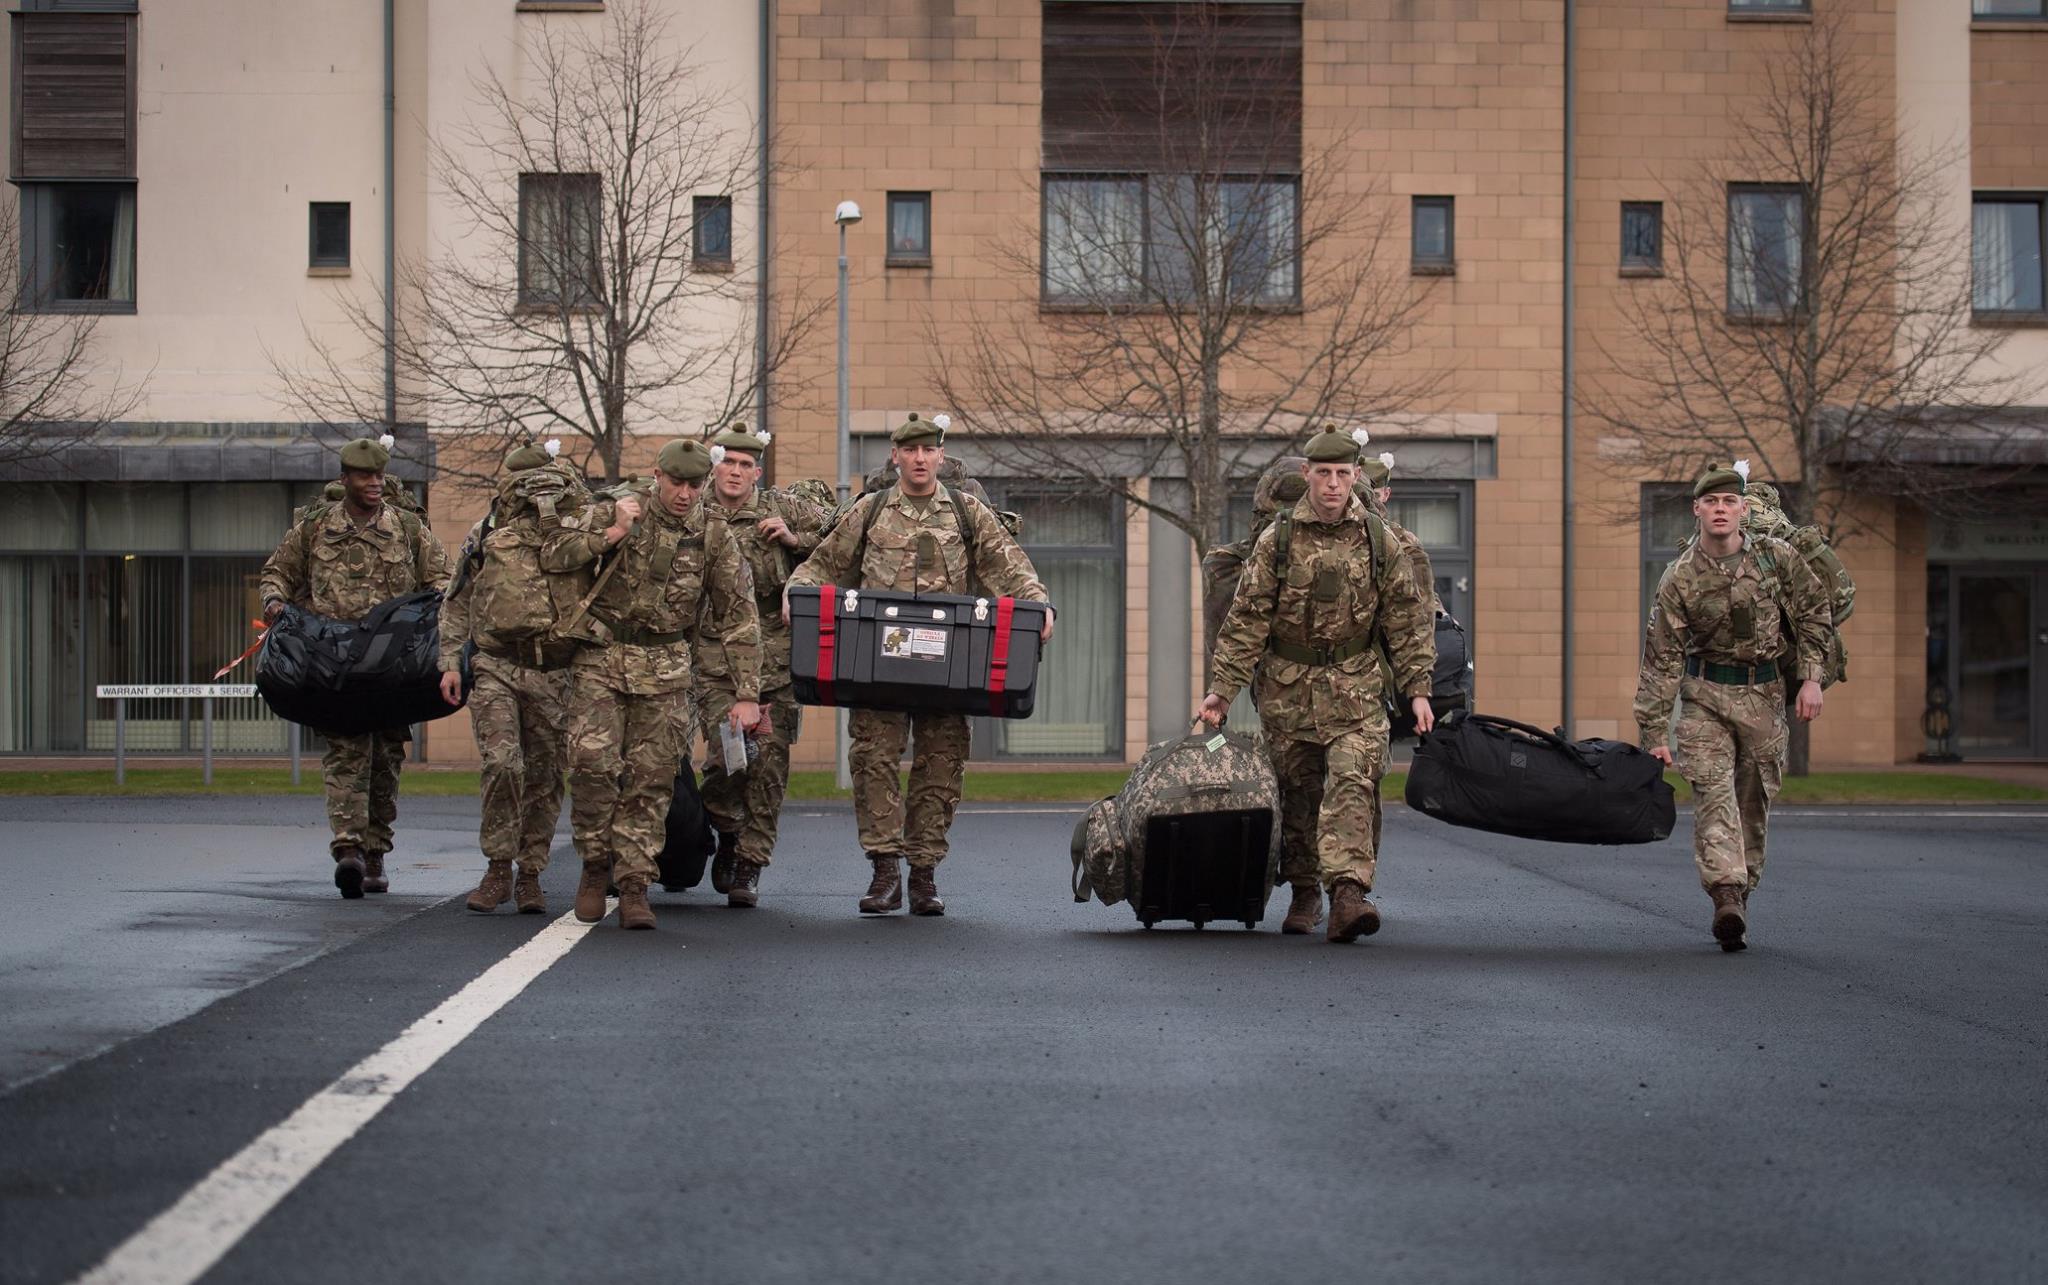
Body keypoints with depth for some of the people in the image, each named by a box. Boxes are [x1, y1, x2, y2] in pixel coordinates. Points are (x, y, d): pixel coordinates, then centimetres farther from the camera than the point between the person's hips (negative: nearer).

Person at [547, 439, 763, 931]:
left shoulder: (714, 538, 1)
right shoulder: (615, 511, -1)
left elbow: (740, 617, 2)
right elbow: (552, 554, -4)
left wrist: (746, 694, -3)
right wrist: (612, 534, -16)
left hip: (664, 668, 1)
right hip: (601, 656, -1)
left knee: (651, 778, -1)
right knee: (593, 761, -13)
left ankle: (634, 885, 5)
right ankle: (595, 864, 6)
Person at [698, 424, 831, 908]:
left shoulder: (784, 509, 9)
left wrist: (795, 539, -1)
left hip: (776, 656, 1)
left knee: (769, 762, 0)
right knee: (726, 754, -13)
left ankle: (750, 865, 9)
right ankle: (727, 833, 16)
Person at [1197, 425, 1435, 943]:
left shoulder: (1376, 539, 2)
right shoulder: (1277, 540, -2)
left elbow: (1407, 616, 7)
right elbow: (1246, 618, -2)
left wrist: (1417, 688, 2)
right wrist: (1221, 690, -6)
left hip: (1355, 687, 0)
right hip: (1288, 687, 1)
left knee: (1352, 783, -17)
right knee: (1297, 793, 8)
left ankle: (1347, 891, -26)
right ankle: (1304, 891, 23)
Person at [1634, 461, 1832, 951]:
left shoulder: (1776, 557, -6)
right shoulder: (1680, 579, -10)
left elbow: (1813, 612, 8)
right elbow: (1661, 659, -8)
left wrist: (1810, 678, 0)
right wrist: (1653, 735, -10)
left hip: (1763, 693, 2)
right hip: (1705, 694, -2)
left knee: (1754, 799, 5)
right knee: (1713, 788, -17)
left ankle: (1739, 896, 15)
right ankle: (1727, 897, -27)